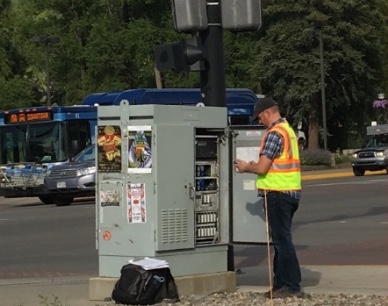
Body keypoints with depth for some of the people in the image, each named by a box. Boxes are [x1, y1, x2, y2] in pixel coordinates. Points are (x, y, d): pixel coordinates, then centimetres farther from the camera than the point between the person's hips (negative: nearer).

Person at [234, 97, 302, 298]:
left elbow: (262, 168, -18)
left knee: (282, 240, -5)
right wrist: (254, 166, 17)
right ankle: (281, 283, 19)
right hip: (290, 192, 10)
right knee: (281, 239, 14)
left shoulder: (274, 133, -15)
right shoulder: (288, 130, 16)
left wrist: (247, 167, 1)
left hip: (277, 193, -10)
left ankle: (291, 286, -3)